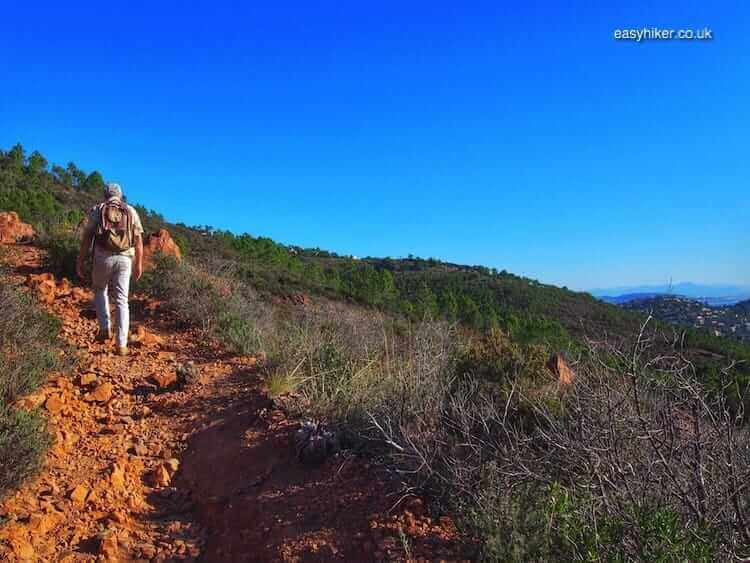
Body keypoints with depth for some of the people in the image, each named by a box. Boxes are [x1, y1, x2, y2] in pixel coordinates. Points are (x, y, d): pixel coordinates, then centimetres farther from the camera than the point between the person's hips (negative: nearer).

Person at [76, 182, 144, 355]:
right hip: (125, 259, 1)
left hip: (103, 257, 0)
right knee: (122, 301, 3)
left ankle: (105, 328, 18)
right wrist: (139, 264, 8)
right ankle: (121, 344, -3)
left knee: (100, 291, 26)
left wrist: (80, 261, 5)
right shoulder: (131, 211, 11)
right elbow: (138, 240, 5)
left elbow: (87, 238, 2)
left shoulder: (97, 210, 8)